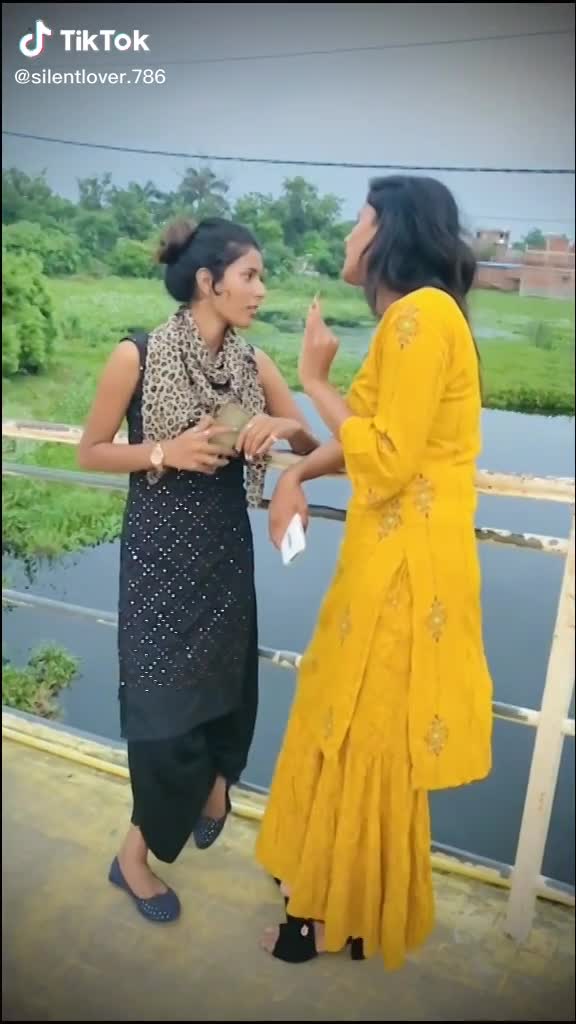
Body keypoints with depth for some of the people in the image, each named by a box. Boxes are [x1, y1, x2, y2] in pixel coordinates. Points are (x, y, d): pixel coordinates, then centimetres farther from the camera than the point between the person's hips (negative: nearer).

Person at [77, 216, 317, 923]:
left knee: (226, 683, 15)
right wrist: (166, 450, -20)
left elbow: (312, 448, 6)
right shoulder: (137, 356, -12)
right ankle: (136, 851, 25)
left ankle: (213, 782, 48)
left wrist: (288, 426, -16)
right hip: (160, 547, -4)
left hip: (227, 544, 4)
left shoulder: (253, 364, 0)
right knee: (166, 697, 2)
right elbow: (91, 453, -5)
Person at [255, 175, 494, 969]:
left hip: (407, 563, -10)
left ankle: (351, 917, 29)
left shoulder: (422, 315, -17)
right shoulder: (409, 318, 14)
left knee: (369, 739, 6)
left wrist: (316, 379, -11)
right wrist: (297, 474, 3)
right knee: (351, 730, 21)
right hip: (387, 555, 10)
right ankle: (337, 885, 42)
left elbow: (387, 461, -22)